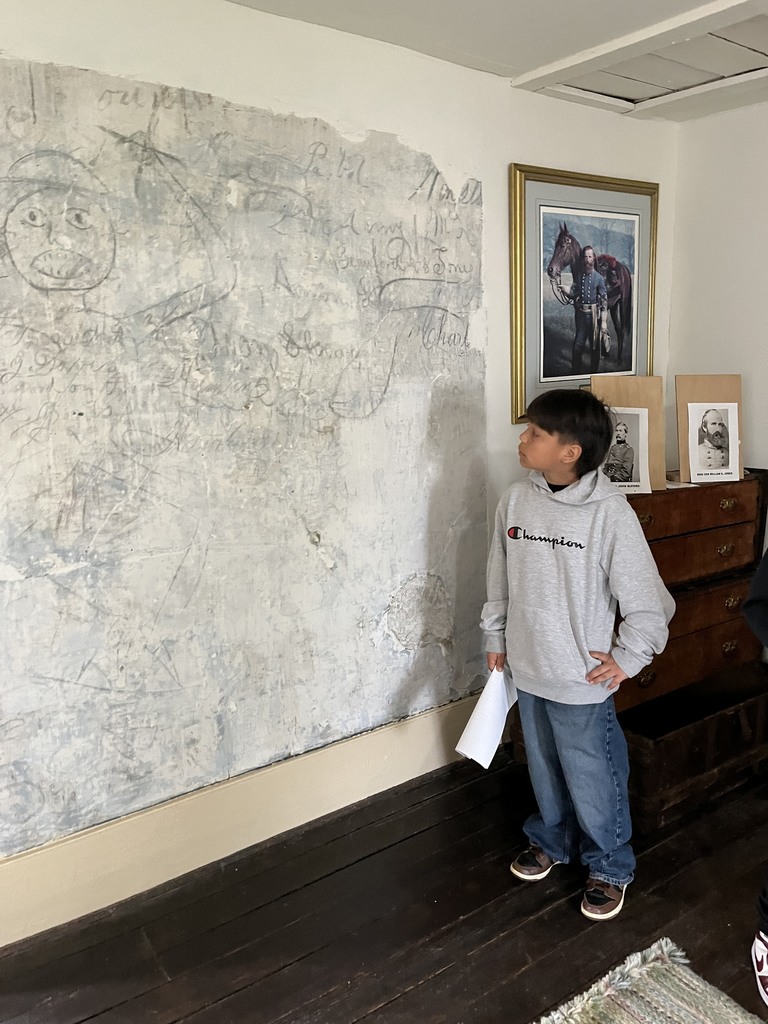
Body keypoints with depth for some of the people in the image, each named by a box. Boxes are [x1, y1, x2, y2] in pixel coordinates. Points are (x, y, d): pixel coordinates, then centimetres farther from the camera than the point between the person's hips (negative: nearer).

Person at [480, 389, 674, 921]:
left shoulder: (609, 511, -21)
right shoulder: (516, 499, -5)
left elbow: (649, 601, -13)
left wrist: (626, 658, -8)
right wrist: (496, 637, 11)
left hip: (581, 679, -5)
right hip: (528, 668, 5)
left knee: (594, 781, 13)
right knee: (544, 768, 25)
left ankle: (611, 867, 39)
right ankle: (552, 840, 50)